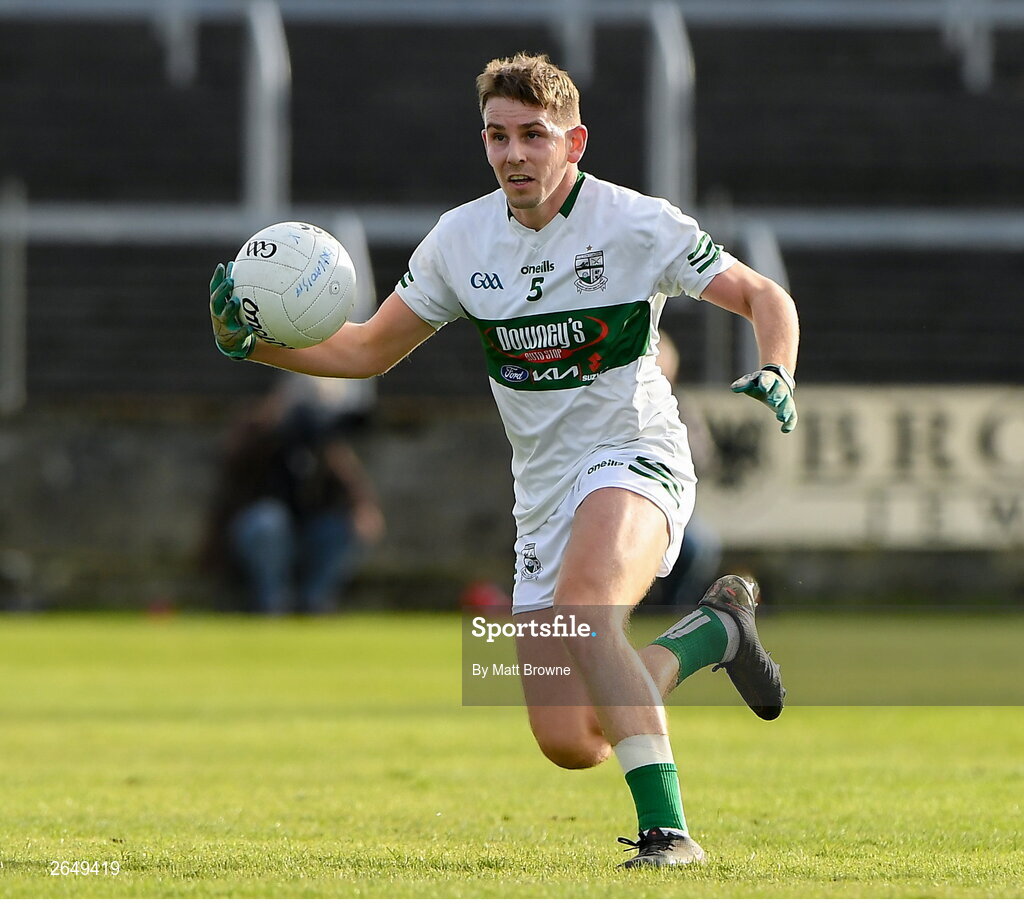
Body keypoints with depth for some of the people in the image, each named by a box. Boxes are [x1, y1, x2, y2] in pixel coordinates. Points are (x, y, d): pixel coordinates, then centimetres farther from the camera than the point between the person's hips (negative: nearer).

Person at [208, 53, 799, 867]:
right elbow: (368, 350, 10)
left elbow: (765, 297, -2)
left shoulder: (638, 225, -11)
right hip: (544, 489, 5)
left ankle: (666, 830, -34)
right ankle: (716, 630, 29)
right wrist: (254, 342, -6)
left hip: (634, 459, -5)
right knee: (569, 743, 0)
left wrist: (775, 375, -23)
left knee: (583, 613, -37)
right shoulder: (461, 239, 1)